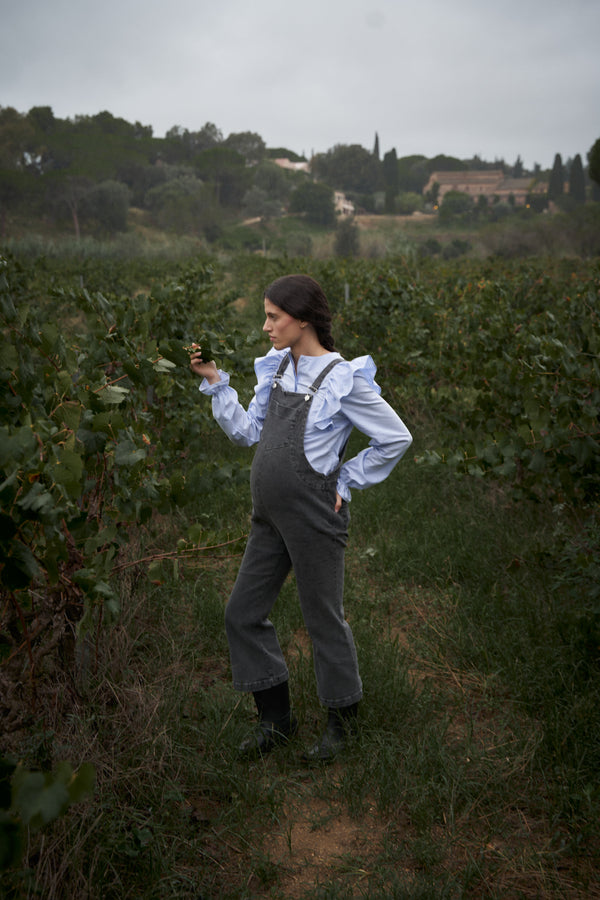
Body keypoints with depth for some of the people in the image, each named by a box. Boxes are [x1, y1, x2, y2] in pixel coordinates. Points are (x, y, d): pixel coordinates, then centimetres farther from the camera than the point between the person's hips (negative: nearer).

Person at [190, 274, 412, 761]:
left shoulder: (342, 377, -14)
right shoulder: (276, 368, 7)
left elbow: (396, 438, -9)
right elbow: (248, 431, 11)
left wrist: (346, 482, -6)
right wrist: (216, 382, 5)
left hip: (314, 517, -7)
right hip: (270, 515, 8)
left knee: (324, 619, 7)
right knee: (244, 612, 11)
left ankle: (343, 720, 30)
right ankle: (277, 716, 28)